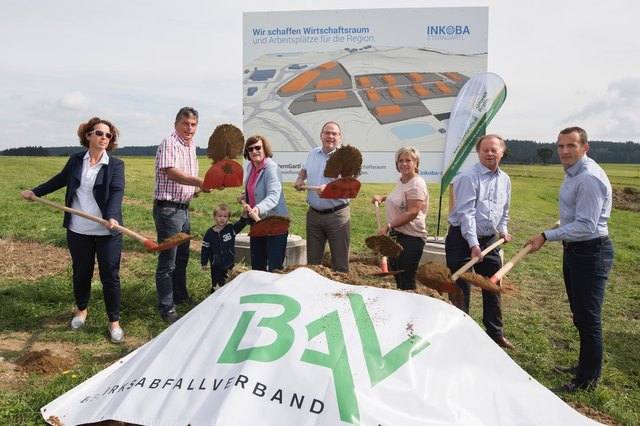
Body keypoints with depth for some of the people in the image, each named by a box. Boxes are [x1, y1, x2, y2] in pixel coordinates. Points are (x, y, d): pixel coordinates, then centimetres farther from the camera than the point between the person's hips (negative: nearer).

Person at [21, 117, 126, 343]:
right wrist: (35, 191, 29)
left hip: (107, 232, -3)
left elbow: (117, 192, -19)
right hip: (78, 231, 3)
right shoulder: (75, 160, 5)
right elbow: (60, 180, 22)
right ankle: (81, 310, 41)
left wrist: (112, 217, -35)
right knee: (81, 273, 17)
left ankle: (114, 321, 16)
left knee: (110, 277, 2)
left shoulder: (116, 165, -6)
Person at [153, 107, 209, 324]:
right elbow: (171, 172, -32)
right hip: (168, 209, -9)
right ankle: (166, 309, 6)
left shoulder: (191, 146, 14)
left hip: (183, 209, 9)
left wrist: (197, 189, 5)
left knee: (182, 257, 21)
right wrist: (198, 182, -46)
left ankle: (180, 296, 37)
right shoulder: (169, 143, -15)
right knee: (167, 262, -3)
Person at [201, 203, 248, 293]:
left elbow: (241, 223, -21)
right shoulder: (210, 233, -4)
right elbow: (205, 249, 2)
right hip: (216, 266, 0)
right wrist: (204, 263, 2)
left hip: (229, 264, 0)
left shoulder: (231, 229, -6)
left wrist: (244, 213, -39)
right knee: (215, 285, 11)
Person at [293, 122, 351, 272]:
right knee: (312, 261, 15)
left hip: (337, 215, -5)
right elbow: (305, 169, 31)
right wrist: (300, 179, 11)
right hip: (313, 214, 5)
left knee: (340, 263, 4)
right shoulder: (312, 154, 8)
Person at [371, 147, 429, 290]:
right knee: (398, 279, 16)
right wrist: (382, 197, 16)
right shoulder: (401, 181, 13)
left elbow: (412, 213, -23)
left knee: (407, 283, -4)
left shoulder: (416, 184, -15)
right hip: (396, 235, 9)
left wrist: (388, 226, -22)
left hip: (411, 238, -9)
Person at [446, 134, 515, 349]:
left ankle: (495, 333, 31)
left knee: (494, 287, 15)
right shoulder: (469, 177, -13)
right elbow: (466, 213, -20)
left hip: (490, 240, 7)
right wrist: (473, 244, -26)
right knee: (461, 290, 1)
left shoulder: (505, 180, 10)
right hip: (462, 239, -6)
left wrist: (503, 230, 6)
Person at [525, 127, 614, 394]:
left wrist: (546, 237, -26)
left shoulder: (590, 178, -23)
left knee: (588, 319, 0)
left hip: (591, 252, -10)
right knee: (579, 314, 21)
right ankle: (585, 365, 37)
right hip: (574, 250, 10)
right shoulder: (573, 173, 9)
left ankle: (587, 380, 13)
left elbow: (586, 226, -26)